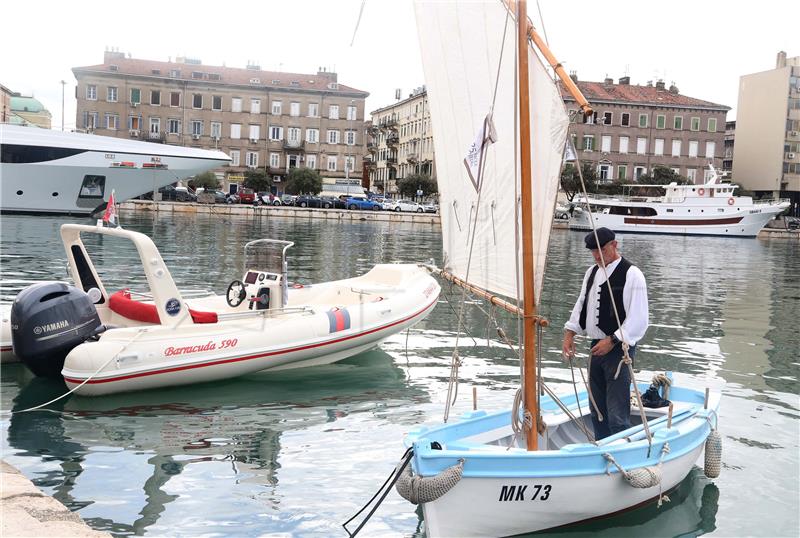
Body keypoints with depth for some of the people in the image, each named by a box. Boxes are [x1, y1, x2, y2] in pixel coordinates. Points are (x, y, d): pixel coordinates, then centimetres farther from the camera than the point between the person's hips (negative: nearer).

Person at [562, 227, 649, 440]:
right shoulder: (592, 272, 13)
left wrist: (612, 340, -17)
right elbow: (581, 304, 20)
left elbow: (639, 319, -14)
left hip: (619, 348, -8)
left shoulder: (631, 274, -11)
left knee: (617, 414, -9)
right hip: (596, 348, 8)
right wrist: (570, 332, 8)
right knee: (597, 410, 16)